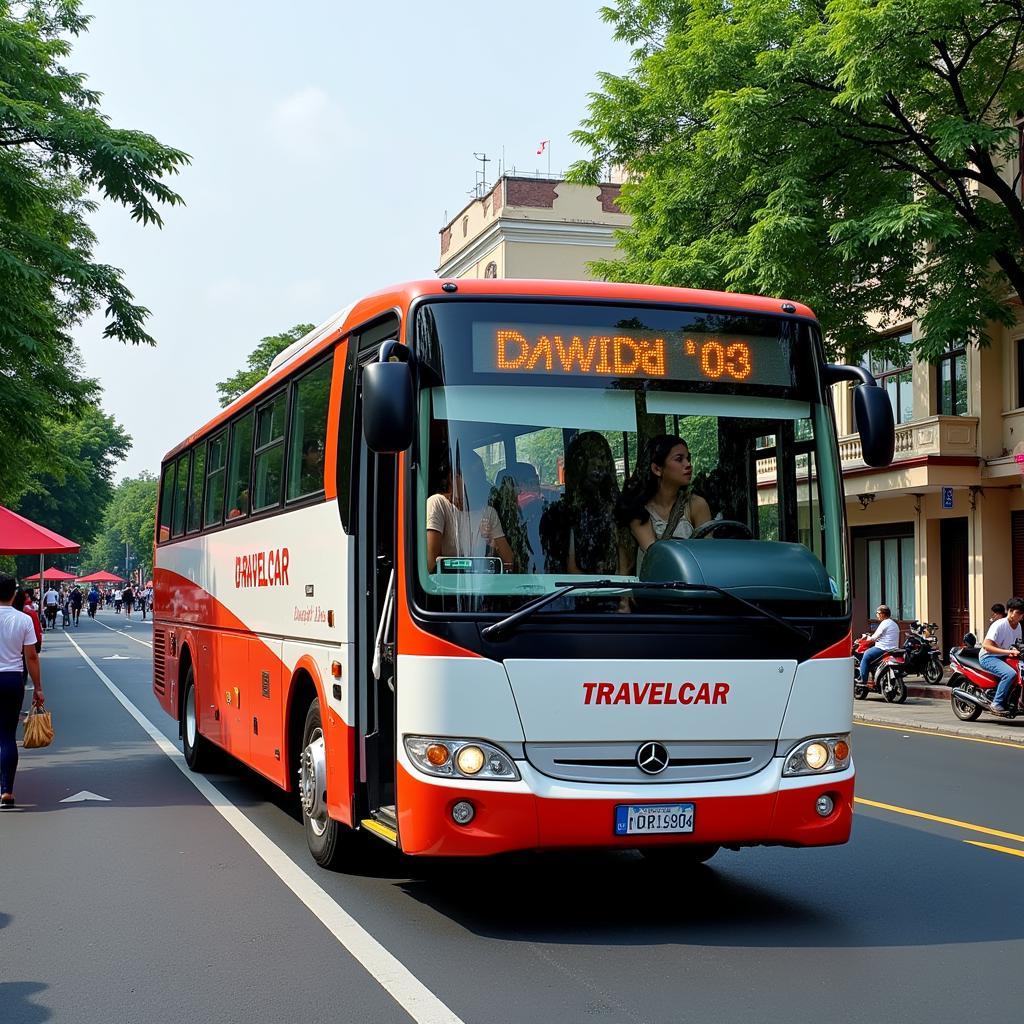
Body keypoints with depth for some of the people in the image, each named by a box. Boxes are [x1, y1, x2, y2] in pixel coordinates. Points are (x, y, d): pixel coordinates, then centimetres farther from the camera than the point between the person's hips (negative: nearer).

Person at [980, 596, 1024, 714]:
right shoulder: (999, 625, -19)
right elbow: (986, 646, -25)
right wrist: (1008, 651, -31)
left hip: (1003, 657, 9)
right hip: (988, 657, -9)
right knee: (1010, 673, -33)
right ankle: (996, 704, -26)